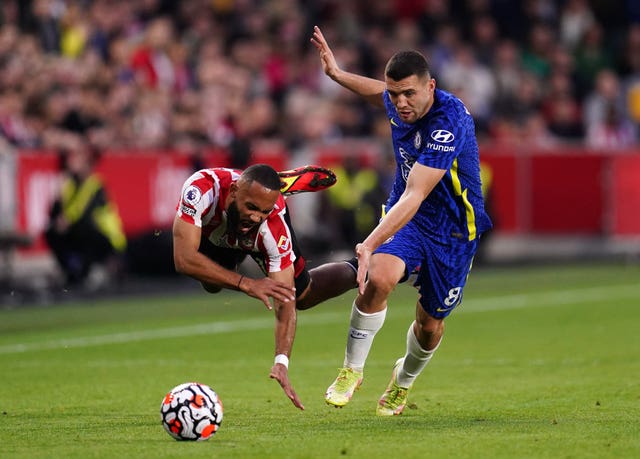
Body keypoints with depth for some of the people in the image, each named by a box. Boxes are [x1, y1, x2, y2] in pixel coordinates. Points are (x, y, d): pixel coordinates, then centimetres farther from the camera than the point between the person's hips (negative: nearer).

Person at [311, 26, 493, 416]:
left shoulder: (448, 123, -33)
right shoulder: (398, 104, -10)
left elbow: (414, 196, -39)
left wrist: (370, 244, -46)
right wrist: (336, 74, 14)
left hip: (453, 228, -4)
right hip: (404, 217, 4)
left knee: (430, 323, 9)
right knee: (379, 278, -27)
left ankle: (404, 381, 43)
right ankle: (352, 370, -9)